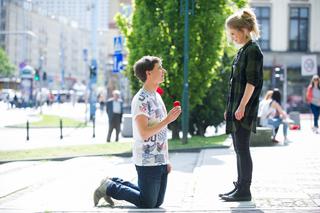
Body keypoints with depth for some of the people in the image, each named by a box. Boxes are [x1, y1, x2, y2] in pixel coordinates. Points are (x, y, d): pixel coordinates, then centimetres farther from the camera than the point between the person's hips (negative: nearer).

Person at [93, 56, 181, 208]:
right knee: (147, 204, -2)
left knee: (157, 202, 14)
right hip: (148, 161, -9)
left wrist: (166, 160, 17)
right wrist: (167, 120, -22)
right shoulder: (141, 100, -15)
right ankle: (109, 187, 12)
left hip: (160, 161, 9)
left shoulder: (157, 96, 14)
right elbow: (144, 133, -24)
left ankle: (115, 183, 24)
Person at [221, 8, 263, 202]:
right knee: (239, 149, 13)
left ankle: (245, 191, -1)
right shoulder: (243, 51, 16)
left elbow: (251, 82, -17)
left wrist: (242, 107, -20)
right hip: (236, 108, 9)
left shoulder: (253, 50, -12)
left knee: (243, 149, -6)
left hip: (245, 109, -9)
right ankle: (240, 186, 20)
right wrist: (230, 108, 19)